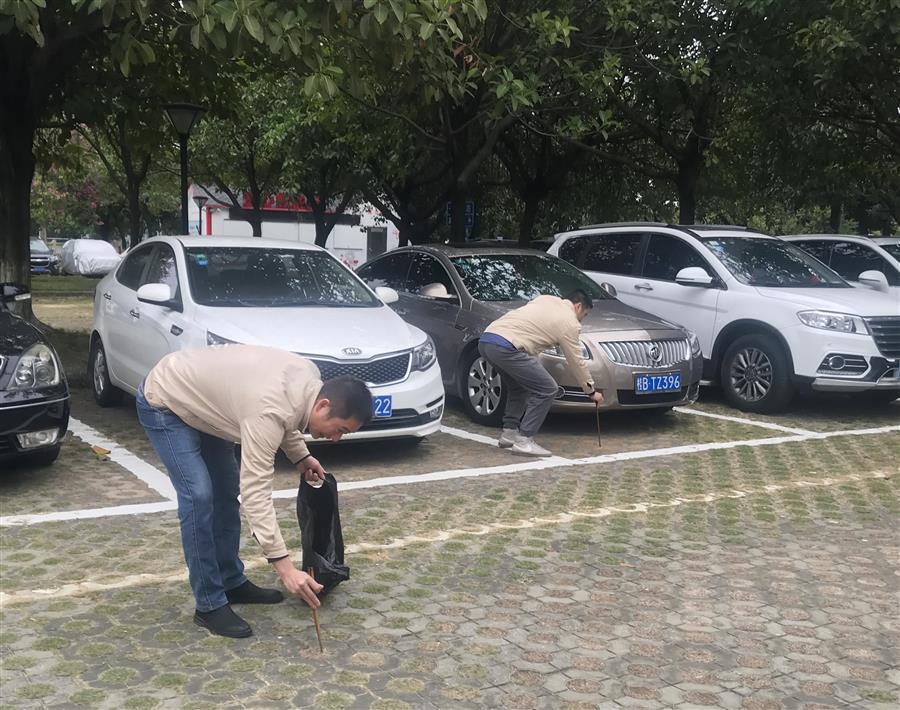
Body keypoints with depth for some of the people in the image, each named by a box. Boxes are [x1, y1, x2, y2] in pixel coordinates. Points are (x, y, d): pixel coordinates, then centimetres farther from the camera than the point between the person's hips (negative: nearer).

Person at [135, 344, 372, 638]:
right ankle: (210, 606, -6)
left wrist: (301, 456, 4)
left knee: (227, 491, 10)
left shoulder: (309, 378, -11)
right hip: (164, 402, -9)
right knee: (199, 497, -17)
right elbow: (255, 491, -38)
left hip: (199, 400, 9)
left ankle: (231, 583, 22)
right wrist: (284, 566, -40)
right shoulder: (269, 411, -37)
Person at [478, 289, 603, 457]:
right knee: (547, 390, -1)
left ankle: (509, 433, 26)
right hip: (505, 347, -9)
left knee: (519, 386, 27)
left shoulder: (547, 299, 26)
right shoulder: (570, 323, 5)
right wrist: (591, 391, 21)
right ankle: (524, 441, -1)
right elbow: (577, 361, 10)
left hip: (485, 339, 9)